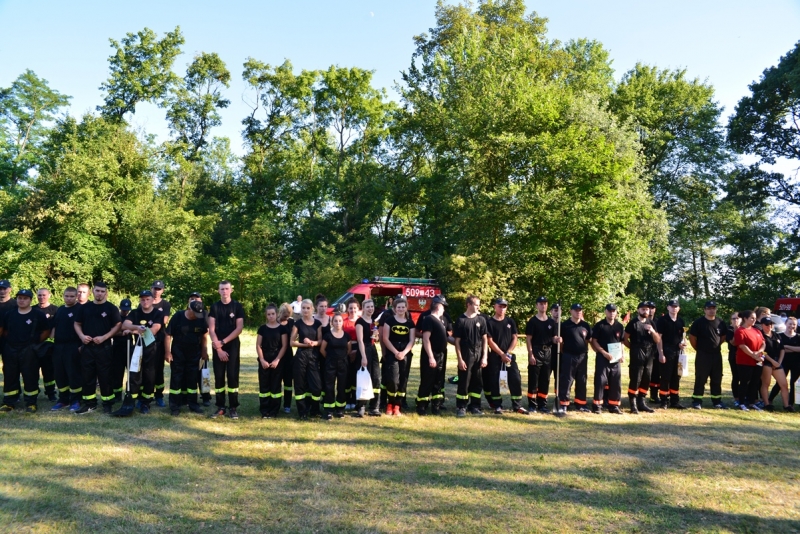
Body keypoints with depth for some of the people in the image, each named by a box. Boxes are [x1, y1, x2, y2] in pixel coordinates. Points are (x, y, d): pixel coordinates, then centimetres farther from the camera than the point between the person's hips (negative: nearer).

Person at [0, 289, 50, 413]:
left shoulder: (37, 315, -4)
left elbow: (46, 330, 0)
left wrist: (36, 342, -2)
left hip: (29, 351, -4)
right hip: (10, 350, 4)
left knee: (30, 377, 0)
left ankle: (31, 403, 7)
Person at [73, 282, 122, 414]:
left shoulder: (111, 308, -2)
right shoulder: (84, 307, 9)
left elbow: (118, 325, -4)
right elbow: (77, 324, 16)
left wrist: (104, 337, -14)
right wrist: (81, 336, -4)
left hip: (104, 347, -4)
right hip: (87, 346, 4)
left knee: (105, 376, 0)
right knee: (87, 376, 8)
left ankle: (107, 403, 9)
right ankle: (89, 403, 19)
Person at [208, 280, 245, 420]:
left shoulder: (237, 306, 0)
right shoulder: (214, 307, 3)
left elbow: (239, 328, -6)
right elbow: (211, 329, -2)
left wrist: (223, 342, -12)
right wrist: (219, 348, -10)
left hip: (233, 345, -2)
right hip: (218, 347, 2)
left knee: (232, 376, -3)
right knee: (219, 376, 4)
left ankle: (233, 407, 2)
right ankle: (220, 407, 11)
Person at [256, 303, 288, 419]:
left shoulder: (282, 328, 0)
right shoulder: (262, 328, 4)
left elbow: (284, 346, -2)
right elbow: (258, 345, 3)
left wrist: (277, 360, -10)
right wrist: (262, 360, -8)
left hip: (277, 360, -1)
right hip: (264, 360, 1)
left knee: (276, 385, 2)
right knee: (264, 385, 3)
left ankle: (274, 411, 10)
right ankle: (264, 411, 10)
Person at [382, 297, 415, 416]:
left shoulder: (410, 323, 9)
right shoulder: (389, 320, 2)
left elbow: (411, 340, 3)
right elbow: (385, 338, -4)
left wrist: (404, 352, -14)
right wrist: (395, 352, -13)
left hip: (405, 355, 3)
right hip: (391, 353, -3)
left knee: (402, 380, 2)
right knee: (392, 379, -13)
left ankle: (397, 406, 11)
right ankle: (390, 404, 7)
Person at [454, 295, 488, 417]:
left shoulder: (481, 319, 5)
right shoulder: (461, 320, -5)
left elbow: (485, 339, 6)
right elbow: (457, 341, -4)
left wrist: (485, 357, 0)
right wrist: (460, 359, -10)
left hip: (478, 356, 3)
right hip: (465, 356, -3)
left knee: (477, 382, 9)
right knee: (464, 382, 1)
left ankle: (475, 406, 20)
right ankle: (461, 407, 11)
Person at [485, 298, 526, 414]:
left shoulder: (510, 321, 9)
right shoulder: (489, 322, -4)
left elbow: (514, 339, 6)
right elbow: (490, 341, -9)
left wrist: (508, 353, -8)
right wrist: (502, 354, -14)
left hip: (510, 355, 3)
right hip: (495, 356, -3)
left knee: (516, 379, -2)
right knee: (494, 381, 0)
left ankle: (517, 406, 7)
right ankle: (497, 406, 11)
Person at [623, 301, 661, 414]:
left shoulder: (651, 323, 12)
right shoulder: (633, 323, -3)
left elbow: (658, 340, 8)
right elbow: (625, 339, -3)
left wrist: (652, 331, -9)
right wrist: (633, 348, 3)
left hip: (649, 355, 5)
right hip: (637, 355, -5)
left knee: (646, 379, 8)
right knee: (635, 379, -7)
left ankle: (641, 402, 19)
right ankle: (633, 404, -2)